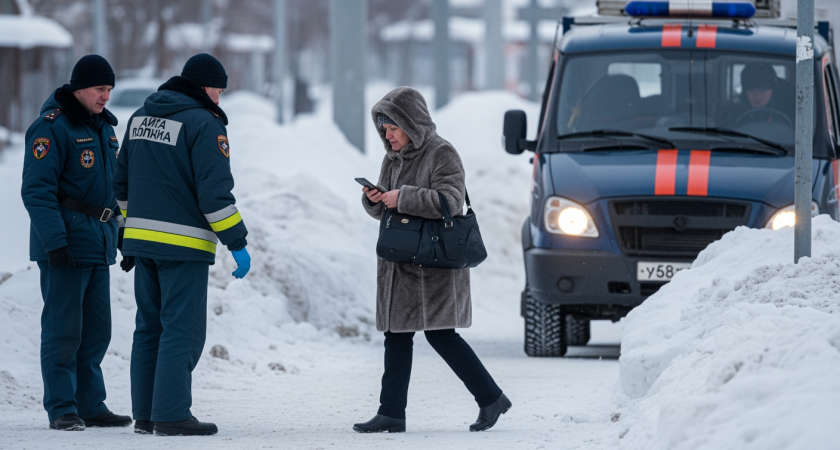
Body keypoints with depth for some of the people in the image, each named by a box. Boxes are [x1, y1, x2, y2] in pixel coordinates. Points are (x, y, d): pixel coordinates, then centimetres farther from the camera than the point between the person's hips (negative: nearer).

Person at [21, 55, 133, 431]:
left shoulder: (102, 126, 15)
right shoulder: (52, 128, -12)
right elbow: (37, 190, -17)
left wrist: (115, 230, 21)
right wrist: (54, 242, -23)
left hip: (98, 245, 8)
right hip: (65, 247, -8)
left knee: (96, 331, 9)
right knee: (63, 330, -6)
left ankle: (90, 406, 14)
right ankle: (61, 410, -3)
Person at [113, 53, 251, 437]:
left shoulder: (141, 117, 13)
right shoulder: (204, 124, -12)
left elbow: (122, 181, 20)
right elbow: (215, 191, -17)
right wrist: (237, 243, -12)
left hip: (143, 240, 8)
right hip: (184, 245, -8)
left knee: (150, 328, 12)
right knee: (181, 330, -5)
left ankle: (145, 414, 13)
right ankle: (171, 415, -8)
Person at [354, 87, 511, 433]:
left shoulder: (441, 154, -10)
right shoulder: (393, 159, 15)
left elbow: (451, 200, -22)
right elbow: (384, 211, 20)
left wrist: (403, 197, -23)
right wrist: (374, 201, -3)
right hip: (399, 262, 8)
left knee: (440, 334, -9)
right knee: (396, 335, 6)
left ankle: (490, 398, 1)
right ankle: (391, 412, 7)